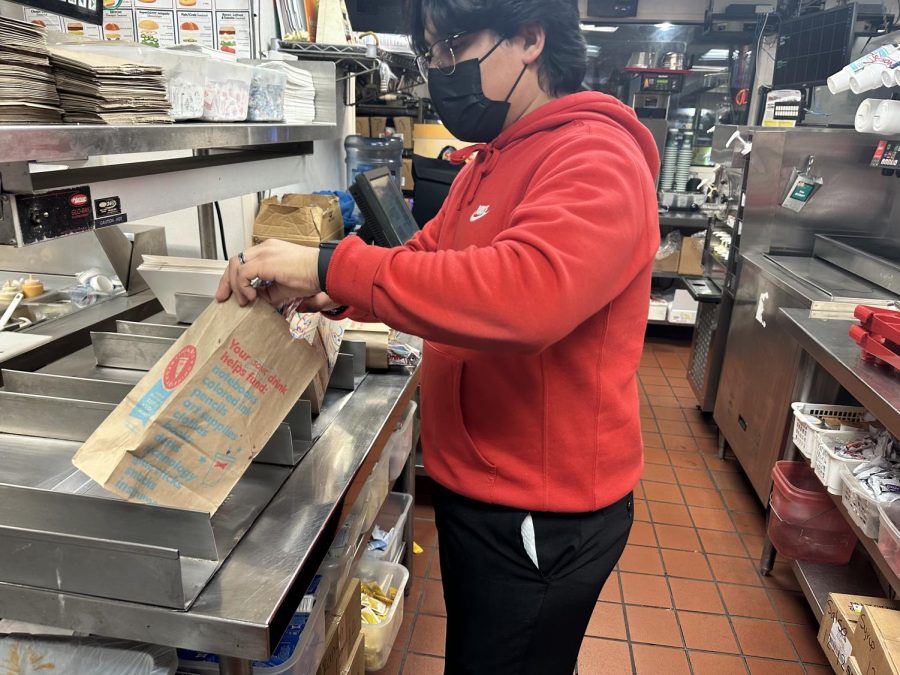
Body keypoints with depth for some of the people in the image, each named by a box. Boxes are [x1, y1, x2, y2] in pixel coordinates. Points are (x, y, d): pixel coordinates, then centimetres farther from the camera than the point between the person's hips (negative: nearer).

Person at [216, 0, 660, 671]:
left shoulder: (596, 158, -20)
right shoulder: (489, 162, 11)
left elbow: (528, 290, -37)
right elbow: (427, 261, 14)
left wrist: (334, 265, -31)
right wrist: (327, 292, -3)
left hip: (539, 517, -9)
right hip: (476, 487, 9)